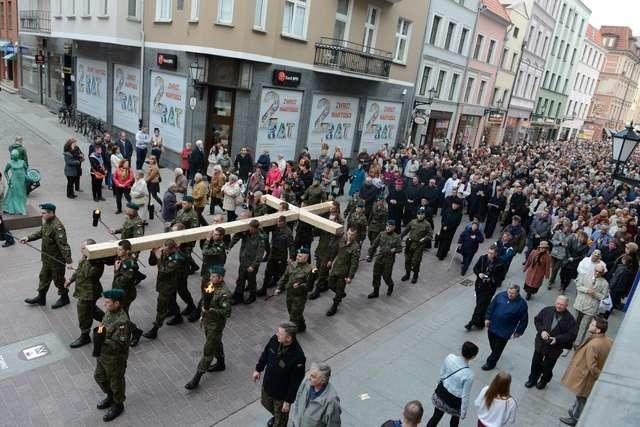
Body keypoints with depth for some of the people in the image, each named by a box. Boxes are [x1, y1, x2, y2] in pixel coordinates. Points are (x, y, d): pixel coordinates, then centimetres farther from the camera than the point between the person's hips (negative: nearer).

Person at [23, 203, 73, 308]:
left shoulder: (57, 227, -31)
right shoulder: (46, 222, -2)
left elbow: (63, 245, -33)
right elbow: (40, 232, 19)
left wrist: (68, 261, -34)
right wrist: (28, 238, 4)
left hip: (57, 260, -9)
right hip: (47, 257, 9)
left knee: (58, 279, 9)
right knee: (44, 277, 23)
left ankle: (64, 298, 30)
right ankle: (41, 298, 41)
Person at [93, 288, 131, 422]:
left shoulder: (122, 322, -35)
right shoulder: (109, 311, -7)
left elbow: (119, 345, -32)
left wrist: (103, 339, -30)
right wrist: (100, 330, -1)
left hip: (115, 358, -9)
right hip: (103, 353, 9)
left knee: (116, 382, 14)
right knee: (99, 376, 27)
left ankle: (118, 405, 38)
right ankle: (110, 397, 52)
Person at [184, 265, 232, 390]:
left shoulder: (224, 293, -28)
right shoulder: (210, 285, -5)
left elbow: (227, 312, -26)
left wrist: (211, 310, -31)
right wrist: (202, 313, 16)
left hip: (216, 324, -8)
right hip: (207, 320, 8)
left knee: (208, 350, 0)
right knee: (216, 343, 26)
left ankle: (197, 378, 8)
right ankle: (220, 364, 47)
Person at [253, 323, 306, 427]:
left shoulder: (298, 357, -38)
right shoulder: (275, 339, -22)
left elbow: (296, 382, -26)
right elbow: (266, 353, 1)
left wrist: (289, 401, -16)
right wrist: (258, 369, 10)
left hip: (282, 393, -6)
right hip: (267, 384, 6)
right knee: (265, 403, 35)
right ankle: (276, 416, 64)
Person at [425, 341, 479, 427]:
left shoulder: (449, 357, -19)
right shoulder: (469, 374, -31)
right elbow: (465, 396, -19)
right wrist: (463, 413, -4)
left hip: (441, 392, 4)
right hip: (454, 400, -4)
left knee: (436, 416, 24)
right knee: (455, 418, 29)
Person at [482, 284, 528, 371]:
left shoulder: (522, 304, -18)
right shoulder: (501, 295, -10)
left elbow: (524, 320, -7)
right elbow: (491, 306, 2)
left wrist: (518, 332, -4)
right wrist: (487, 318, 1)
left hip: (504, 332, -3)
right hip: (492, 326, 4)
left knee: (498, 348, 10)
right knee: (492, 344, 23)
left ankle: (490, 363, 30)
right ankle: (495, 355, 52)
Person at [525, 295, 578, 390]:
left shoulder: (570, 319, -17)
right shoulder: (547, 310, -10)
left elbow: (572, 334, -14)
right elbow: (537, 319, 1)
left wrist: (557, 339, -24)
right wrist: (542, 330, -16)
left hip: (555, 347, -2)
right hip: (540, 342, 2)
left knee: (547, 367, 15)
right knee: (536, 362, 17)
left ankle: (543, 382, 42)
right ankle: (532, 380, 39)